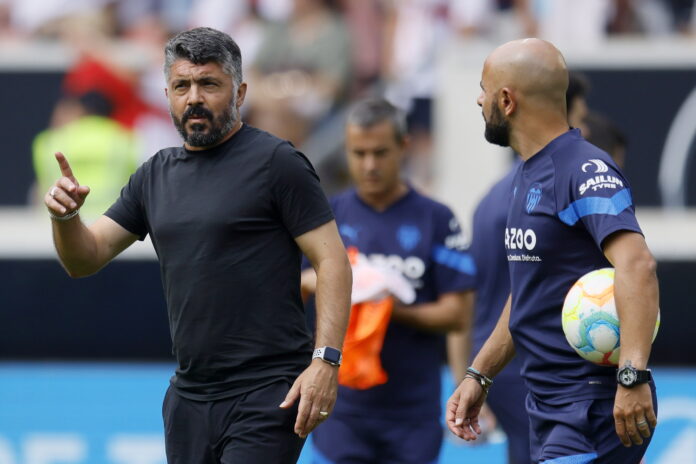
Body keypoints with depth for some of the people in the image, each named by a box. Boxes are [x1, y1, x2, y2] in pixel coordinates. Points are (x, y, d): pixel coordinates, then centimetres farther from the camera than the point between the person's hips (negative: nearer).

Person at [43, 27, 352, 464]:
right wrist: (65, 217, -7)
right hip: (189, 394, 7)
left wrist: (326, 360, -20)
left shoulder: (276, 162, -5)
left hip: (266, 393, -7)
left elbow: (332, 260, -9)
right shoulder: (157, 175, 14)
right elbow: (85, 259, 15)